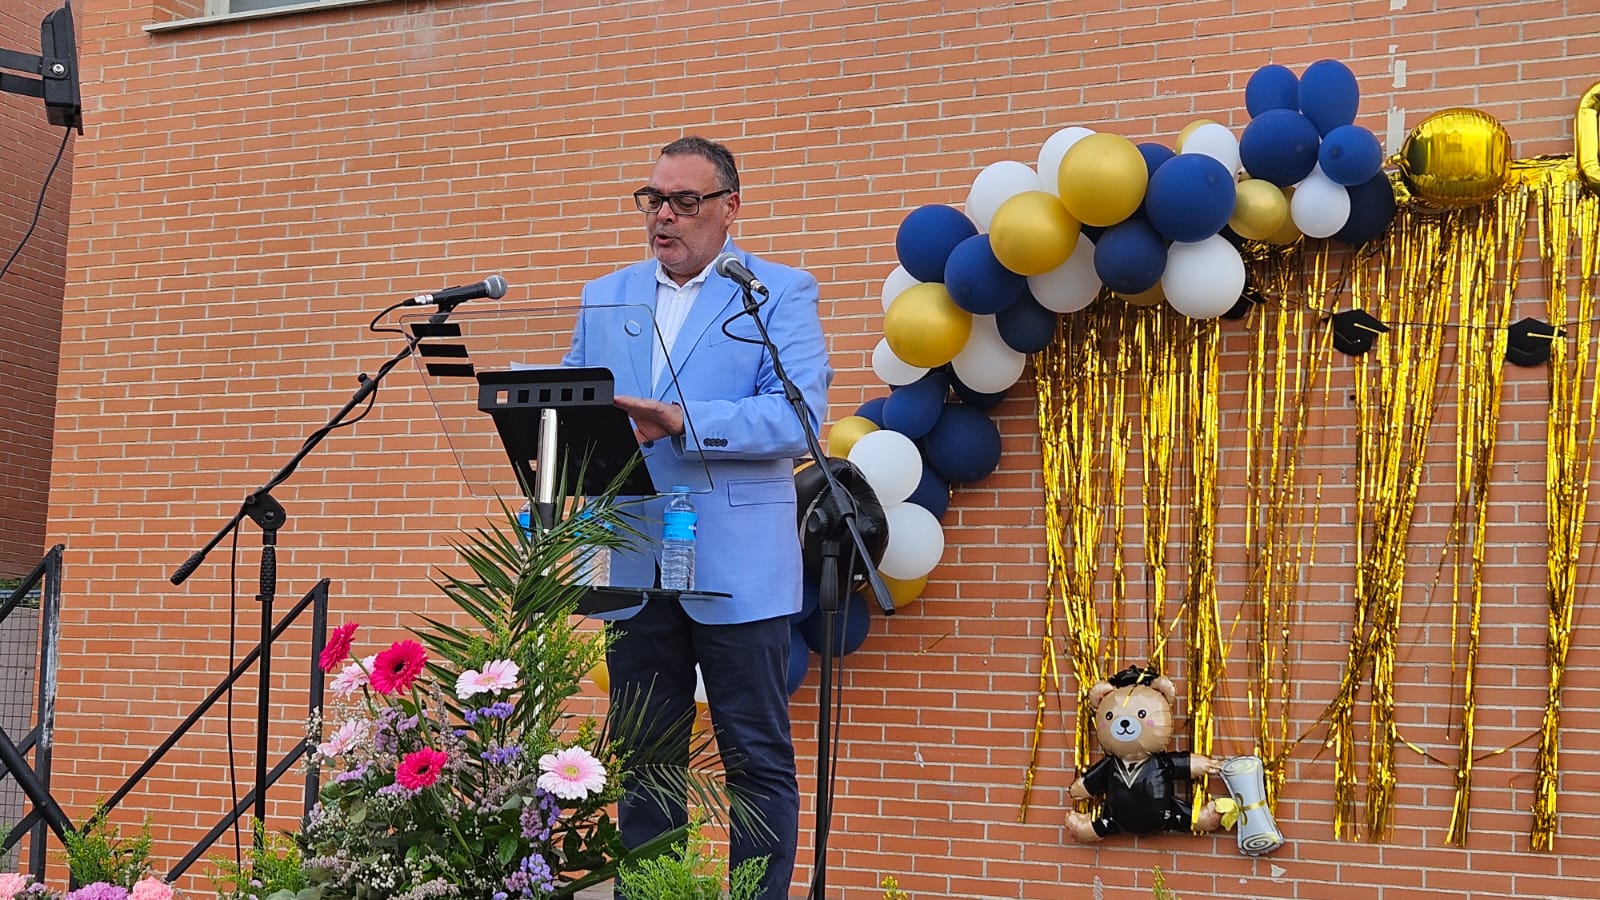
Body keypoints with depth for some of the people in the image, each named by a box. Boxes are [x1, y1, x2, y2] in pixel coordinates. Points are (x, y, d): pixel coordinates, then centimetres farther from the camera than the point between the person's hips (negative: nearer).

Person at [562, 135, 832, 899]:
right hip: (635, 567, 4)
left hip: (736, 569, -4)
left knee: (758, 762, 2)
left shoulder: (780, 292, 0)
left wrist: (684, 423, -24)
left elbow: (800, 413, -13)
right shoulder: (605, 299, 15)